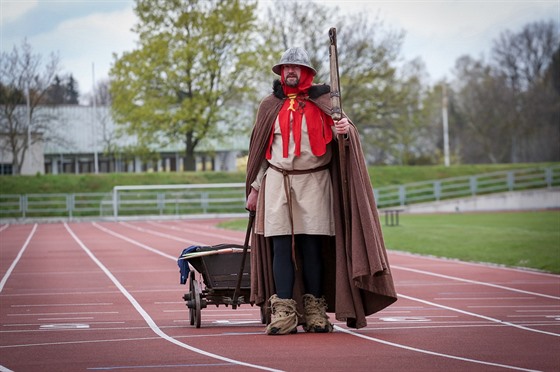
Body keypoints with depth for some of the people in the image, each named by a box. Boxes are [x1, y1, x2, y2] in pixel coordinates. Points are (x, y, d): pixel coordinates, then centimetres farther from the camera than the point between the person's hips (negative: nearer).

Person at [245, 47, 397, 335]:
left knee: (313, 247, -3)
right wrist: (254, 188, 15)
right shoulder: (270, 106, 14)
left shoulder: (323, 102, 7)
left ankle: (315, 311, 3)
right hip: (277, 182, 2)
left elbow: (342, 133, -4)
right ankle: (284, 311, -4)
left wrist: (345, 131, -28)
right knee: (280, 247, -4)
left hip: (313, 181, -2)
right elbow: (260, 150, 18)